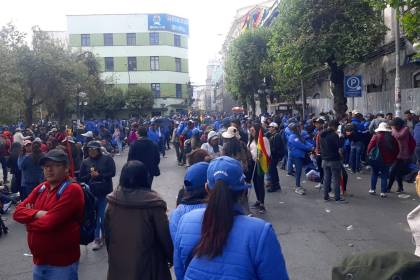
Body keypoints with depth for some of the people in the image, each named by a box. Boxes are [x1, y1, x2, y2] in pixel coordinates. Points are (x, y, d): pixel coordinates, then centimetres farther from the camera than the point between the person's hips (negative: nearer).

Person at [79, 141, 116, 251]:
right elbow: (81, 178, 4)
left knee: (104, 217, 2)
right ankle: (97, 239, 18)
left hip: (105, 193, -2)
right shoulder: (85, 162, 4)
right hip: (91, 194, 2)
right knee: (94, 217, 6)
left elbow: (112, 173, -9)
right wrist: (90, 175, -13)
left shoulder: (107, 159, -3)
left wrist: (99, 175, -14)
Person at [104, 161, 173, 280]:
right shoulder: (152, 203, -21)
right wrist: (171, 257, 1)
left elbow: (107, 234, 3)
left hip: (118, 262, 4)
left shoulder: (112, 202, -8)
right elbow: (164, 235, -15)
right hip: (146, 264, -3)